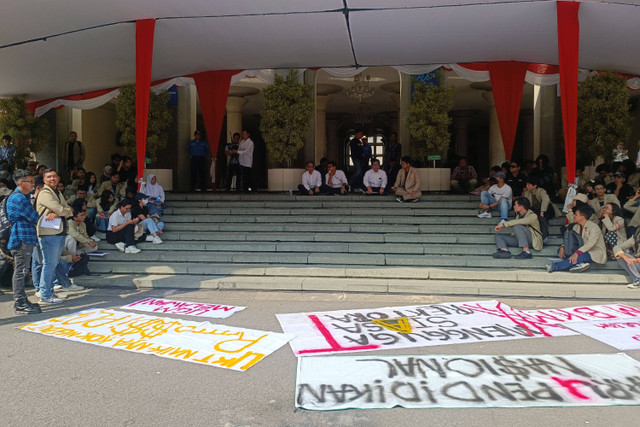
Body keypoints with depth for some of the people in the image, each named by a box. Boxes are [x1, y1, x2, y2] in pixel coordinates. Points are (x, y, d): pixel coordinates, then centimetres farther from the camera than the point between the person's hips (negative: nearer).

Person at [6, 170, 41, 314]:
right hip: (22, 238, -11)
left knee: (22, 270, 14)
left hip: (24, 238, 11)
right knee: (21, 271, -6)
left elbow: (31, 215, 18)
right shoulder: (18, 198, -14)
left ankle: (21, 300, 21)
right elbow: (34, 218, -13)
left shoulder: (23, 197, 20)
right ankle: (20, 303, -1)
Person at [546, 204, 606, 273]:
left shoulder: (594, 227, -17)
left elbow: (590, 243, -30)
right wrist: (562, 248, -19)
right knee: (560, 250, -10)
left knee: (579, 257, -39)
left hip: (596, 253, -8)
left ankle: (554, 267, -36)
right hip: (584, 251, 8)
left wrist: (577, 253, -43)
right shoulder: (576, 226, 7)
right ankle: (579, 263, -31)